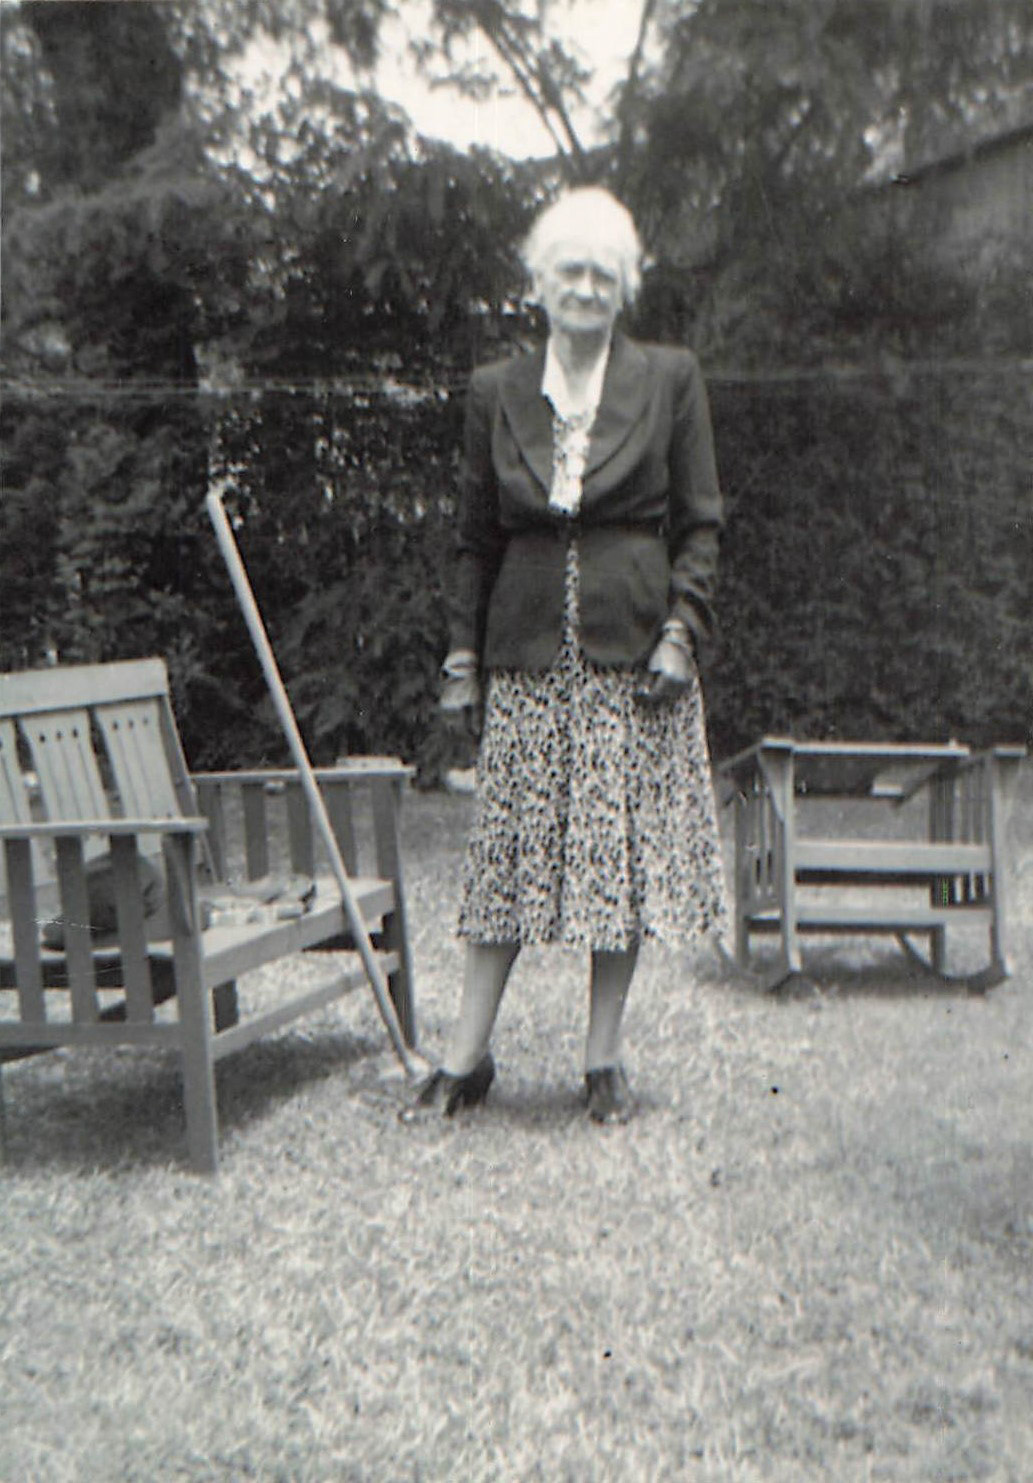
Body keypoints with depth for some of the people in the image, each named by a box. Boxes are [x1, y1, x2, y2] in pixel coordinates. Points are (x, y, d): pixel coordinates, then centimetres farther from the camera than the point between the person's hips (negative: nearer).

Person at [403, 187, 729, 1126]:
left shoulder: (670, 381, 4)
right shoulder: (497, 393, 8)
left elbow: (700, 522, 4)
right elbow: (477, 537, 11)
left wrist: (682, 627, -7)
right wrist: (463, 653, 6)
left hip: (632, 649, -1)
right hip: (529, 653, 1)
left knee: (627, 846, 3)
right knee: (508, 849, 3)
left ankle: (603, 1059, 16)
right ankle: (466, 1058, 13)